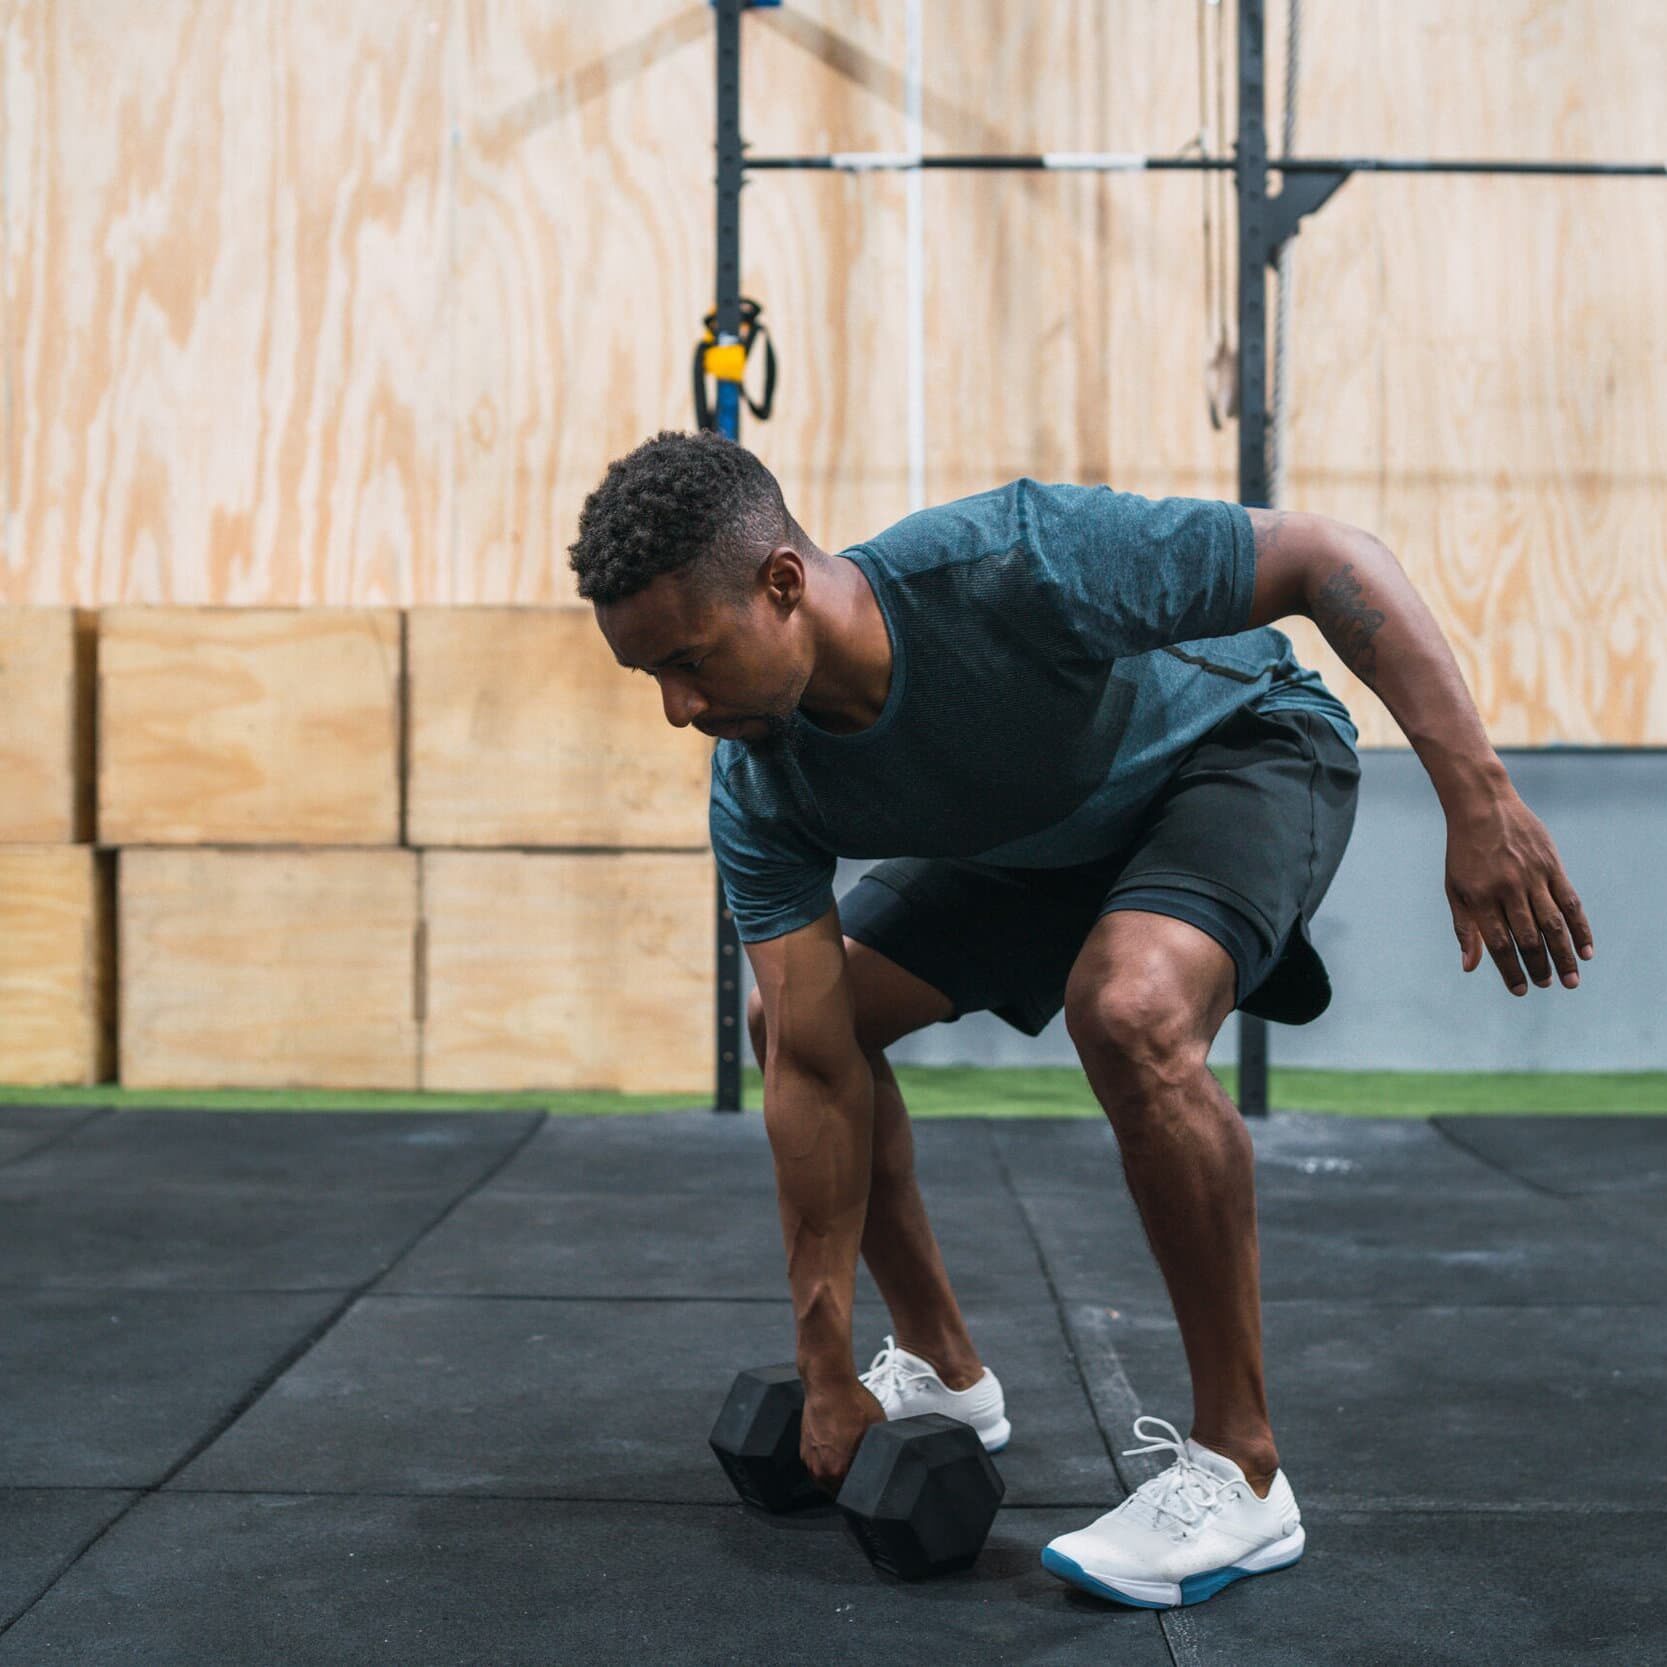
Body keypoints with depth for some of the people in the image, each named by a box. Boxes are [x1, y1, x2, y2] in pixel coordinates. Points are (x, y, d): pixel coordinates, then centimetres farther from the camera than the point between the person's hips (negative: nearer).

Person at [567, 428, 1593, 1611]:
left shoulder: (1012, 565, -39)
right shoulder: (760, 793, -21)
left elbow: (1332, 558, -31)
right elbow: (815, 1072, -17)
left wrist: (1480, 800, -39)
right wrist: (828, 1377, -15)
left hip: (1241, 746, -6)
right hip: (1034, 834, 7)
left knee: (1126, 1007, -35)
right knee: (787, 1021, 0)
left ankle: (1241, 1473, -19)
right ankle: (946, 1373, 18)